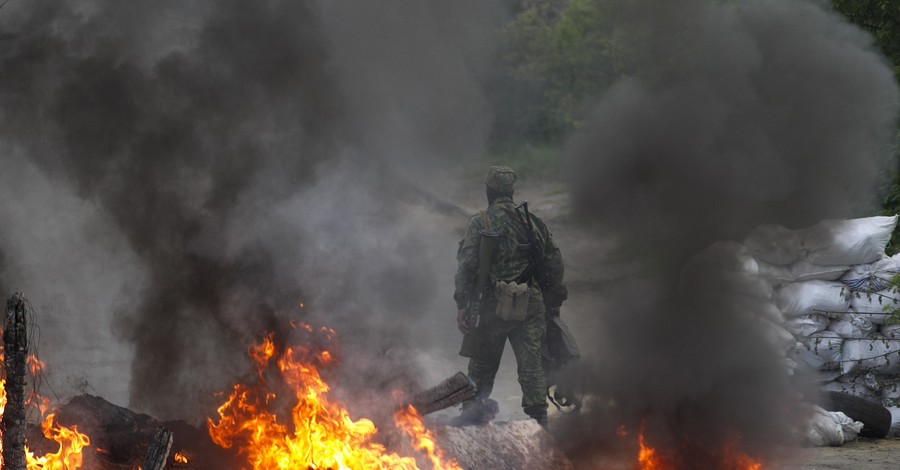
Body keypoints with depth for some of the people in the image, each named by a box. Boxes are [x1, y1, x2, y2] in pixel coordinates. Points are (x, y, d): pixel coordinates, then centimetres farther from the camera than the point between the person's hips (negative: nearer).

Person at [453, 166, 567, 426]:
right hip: (532, 304, 2)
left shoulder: (479, 223, -2)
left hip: (494, 306, -2)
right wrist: (554, 302, 18)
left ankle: (474, 410, 17)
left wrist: (462, 305, -7)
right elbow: (554, 261, 10)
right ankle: (539, 418, -6)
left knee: (482, 363, 12)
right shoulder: (533, 221, 8)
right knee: (531, 363, 1)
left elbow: (467, 265, -10)